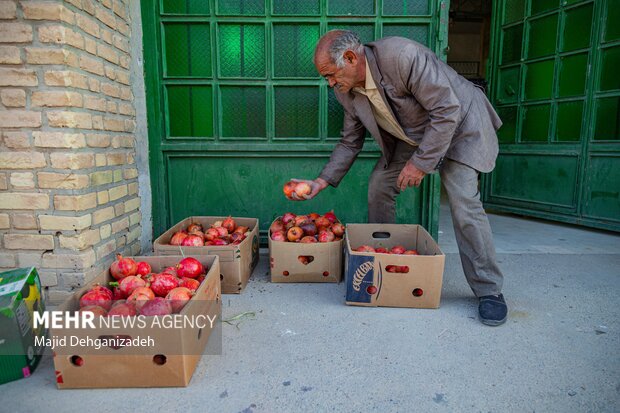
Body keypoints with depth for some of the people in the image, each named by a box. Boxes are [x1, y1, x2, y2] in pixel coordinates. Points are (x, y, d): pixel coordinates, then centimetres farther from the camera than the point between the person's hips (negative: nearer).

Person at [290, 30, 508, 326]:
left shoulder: (401, 56, -32)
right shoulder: (347, 91, -9)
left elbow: (447, 110, -29)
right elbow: (350, 142, 3)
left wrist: (420, 162, -28)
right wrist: (322, 181, -6)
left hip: (459, 126, -6)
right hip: (412, 136, 7)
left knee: (463, 202, -18)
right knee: (379, 187, -3)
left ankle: (489, 290, -4)